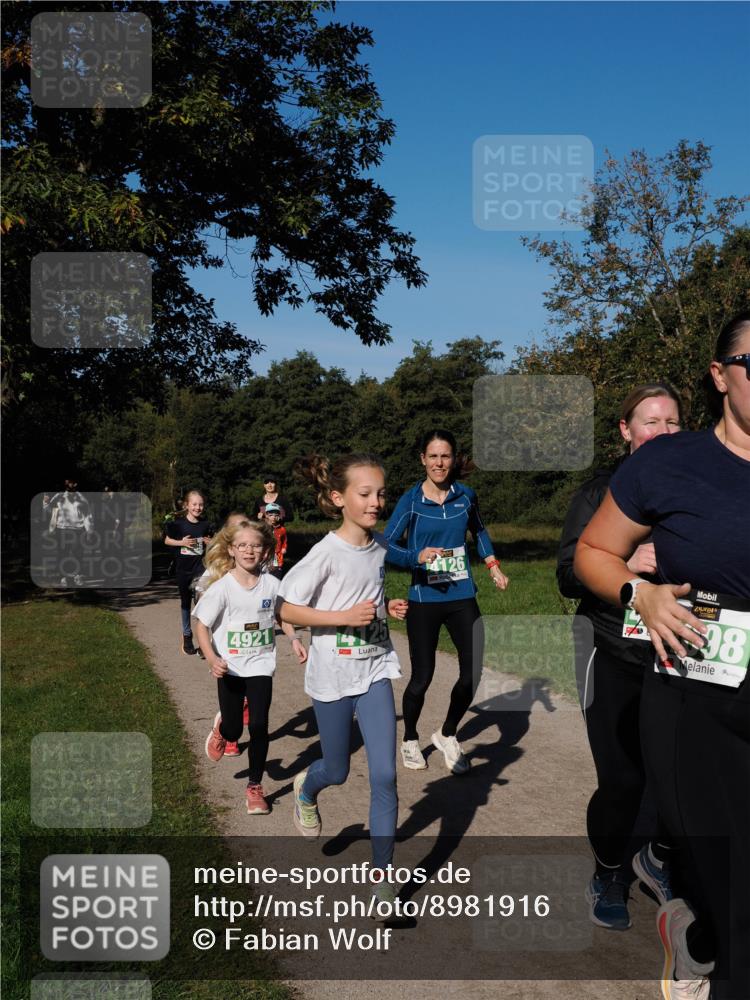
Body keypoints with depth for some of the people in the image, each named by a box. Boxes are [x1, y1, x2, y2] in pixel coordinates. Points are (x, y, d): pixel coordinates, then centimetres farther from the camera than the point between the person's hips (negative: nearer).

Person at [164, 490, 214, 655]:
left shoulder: (206, 525, -1)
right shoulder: (178, 523, -6)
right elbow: (167, 540, 2)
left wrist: (210, 542, -8)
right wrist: (182, 542, -13)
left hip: (201, 568, 0)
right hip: (183, 569, 0)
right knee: (185, 602, 14)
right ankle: (186, 636, 28)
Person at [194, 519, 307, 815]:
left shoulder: (272, 584, -6)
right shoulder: (222, 587, -14)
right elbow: (202, 625, -10)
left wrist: (294, 640, -4)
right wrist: (211, 659, -24)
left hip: (261, 667, 1)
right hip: (230, 670, -1)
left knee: (259, 726, -4)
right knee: (233, 730, 8)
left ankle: (255, 787, 15)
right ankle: (220, 727, 47)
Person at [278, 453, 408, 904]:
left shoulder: (381, 546, 1)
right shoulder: (327, 553, -17)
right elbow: (288, 609, -15)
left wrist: (389, 608, -3)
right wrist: (344, 617, -25)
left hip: (376, 670, 4)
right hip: (333, 676, -4)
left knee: (385, 775, -3)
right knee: (337, 772, 14)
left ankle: (383, 875, 10)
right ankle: (306, 788, 51)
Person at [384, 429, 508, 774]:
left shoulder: (465, 495, 2)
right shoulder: (411, 500, -8)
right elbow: (387, 545, -12)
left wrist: (493, 566, 15)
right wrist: (418, 556, -29)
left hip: (462, 597, 3)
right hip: (424, 601, -3)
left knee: (472, 674, -2)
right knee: (422, 677, 2)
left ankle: (447, 735, 25)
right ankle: (410, 740, 30)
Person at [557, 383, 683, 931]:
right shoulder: (600, 494, 1)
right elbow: (569, 576, -5)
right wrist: (625, 563, -20)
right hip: (616, 659, -2)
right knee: (622, 780, -1)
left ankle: (659, 856, 30)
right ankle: (609, 872, 29)